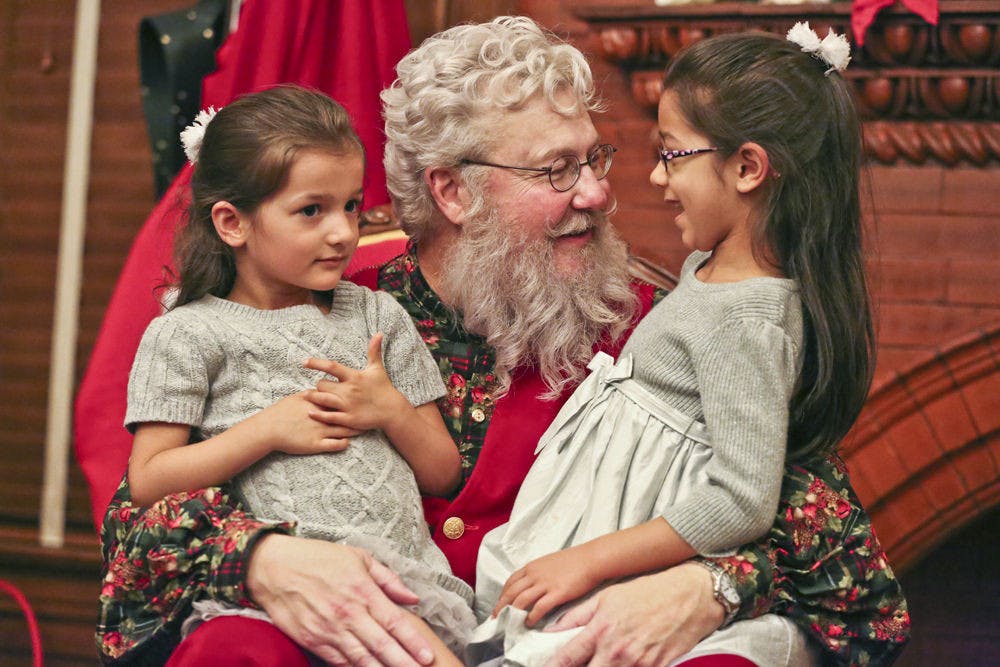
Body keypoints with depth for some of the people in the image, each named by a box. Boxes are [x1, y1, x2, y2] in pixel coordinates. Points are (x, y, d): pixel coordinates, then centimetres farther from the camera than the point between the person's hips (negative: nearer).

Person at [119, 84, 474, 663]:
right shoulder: (188, 334, 9)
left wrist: (392, 411, 2)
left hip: (406, 576, 2)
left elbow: (443, 475, 22)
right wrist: (268, 429, -5)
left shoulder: (379, 316, 21)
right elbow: (147, 484, 2)